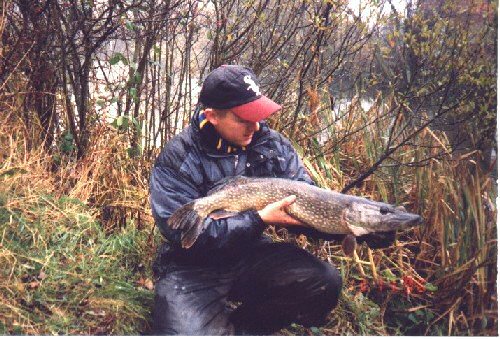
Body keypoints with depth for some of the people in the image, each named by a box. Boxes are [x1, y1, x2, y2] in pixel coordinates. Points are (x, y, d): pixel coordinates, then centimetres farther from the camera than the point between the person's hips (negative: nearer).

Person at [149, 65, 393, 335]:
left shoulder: (273, 145, -2)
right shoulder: (177, 158, -16)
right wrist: (260, 219, -27)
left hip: (252, 254, 5)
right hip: (192, 269, -4)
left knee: (324, 282, -17)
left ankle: (240, 325, 0)